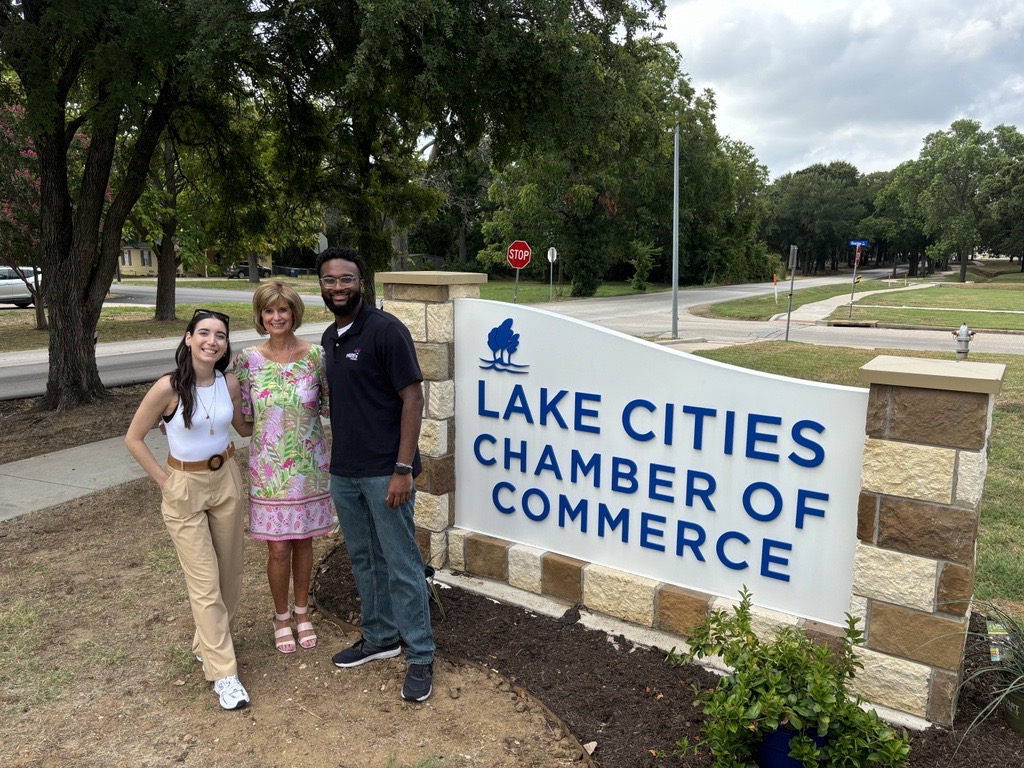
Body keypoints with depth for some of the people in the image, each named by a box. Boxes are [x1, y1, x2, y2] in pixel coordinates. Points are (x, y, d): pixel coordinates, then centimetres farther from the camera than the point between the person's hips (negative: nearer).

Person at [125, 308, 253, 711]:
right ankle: (223, 672, 10)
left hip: (226, 482, 5)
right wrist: (164, 480, -8)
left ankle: (209, 643, 38)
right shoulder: (168, 387, -17)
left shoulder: (229, 383, -5)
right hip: (184, 489, -4)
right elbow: (133, 438, -7)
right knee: (205, 584, -1)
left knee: (230, 575, 14)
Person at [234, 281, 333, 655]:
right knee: (278, 548, 5)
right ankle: (281, 616, 29)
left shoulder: (316, 355, -6)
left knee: (303, 540, 14)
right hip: (268, 466, 0)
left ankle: (302, 611, 35)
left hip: (308, 465, 0)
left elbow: (330, 406, 1)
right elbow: (244, 413, 1)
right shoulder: (249, 359, -4)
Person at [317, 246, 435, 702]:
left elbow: (412, 398, -15)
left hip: (384, 472, -8)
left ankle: (421, 656, 16)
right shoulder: (329, 338, 11)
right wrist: (335, 456, 16)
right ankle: (380, 638, 36)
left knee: (402, 565, 1)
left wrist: (403, 468, -19)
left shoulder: (385, 330, -13)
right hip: (343, 472, 8)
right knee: (363, 559, 19)